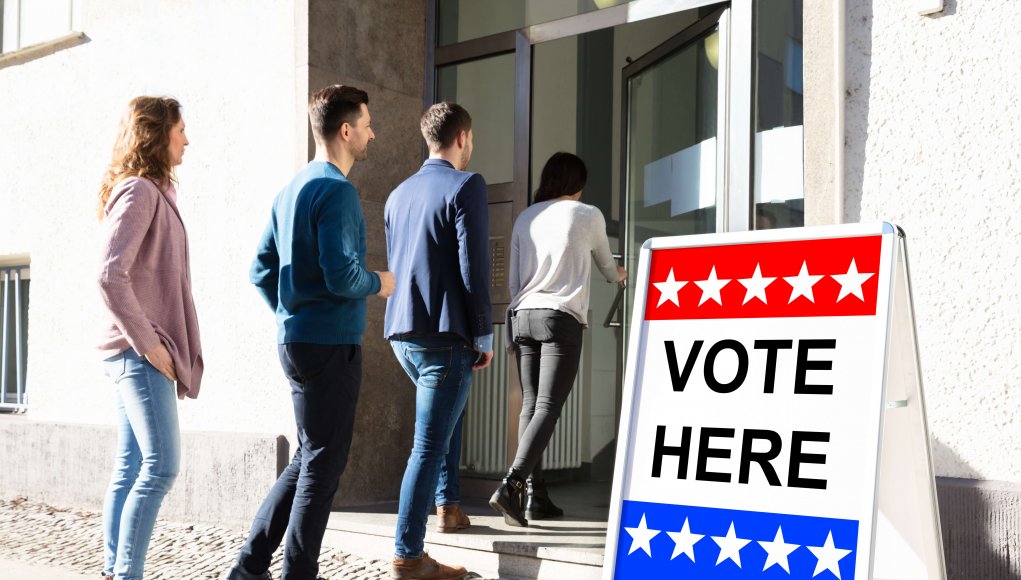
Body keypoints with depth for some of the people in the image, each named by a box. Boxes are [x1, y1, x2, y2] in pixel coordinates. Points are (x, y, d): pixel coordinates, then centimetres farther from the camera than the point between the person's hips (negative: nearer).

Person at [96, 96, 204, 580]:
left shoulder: (152, 192, 18)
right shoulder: (139, 191, -12)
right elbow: (110, 277, -21)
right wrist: (147, 341, -18)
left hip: (137, 353, 10)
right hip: (139, 352, -10)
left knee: (130, 468, 10)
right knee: (161, 466, -10)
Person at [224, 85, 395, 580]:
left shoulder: (292, 190, 14)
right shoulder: (336, 190, -14)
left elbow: (262, 270, 17)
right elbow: (342, 276, -23)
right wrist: (379, 283, -4)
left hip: (297, 339, 9)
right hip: (330, 343, -9)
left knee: (308, 458, 17)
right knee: (323, 463, 1)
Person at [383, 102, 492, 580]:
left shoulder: (398, 194, 15)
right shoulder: (466, 186, -8)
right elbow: (473, 267, -14)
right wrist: (484, 336, -8)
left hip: (401, 333, 8)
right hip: (445, 336, -8)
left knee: (449, 411, 29)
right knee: (429, 446, -5)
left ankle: (448, 505, 32)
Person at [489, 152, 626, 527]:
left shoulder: (525, 218, 15)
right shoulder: (588, 215, 6)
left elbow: (513, 280, 14)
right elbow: (605, 264, 24)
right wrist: (618, 276, 45)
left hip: (522, 316, 5)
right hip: (561, 318, -5)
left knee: (530, 405, 8)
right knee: (547, 407, -9)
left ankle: (534, 496, 5)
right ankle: (510, 486, -23)